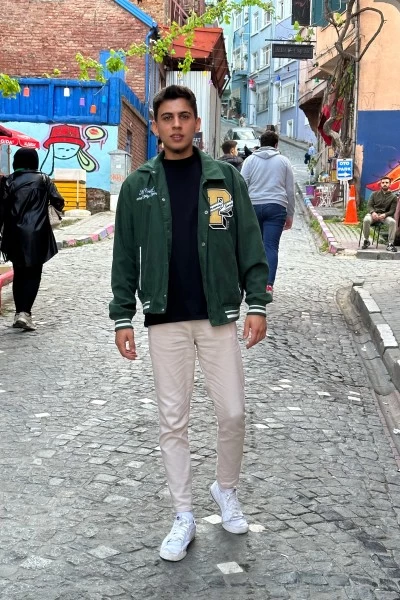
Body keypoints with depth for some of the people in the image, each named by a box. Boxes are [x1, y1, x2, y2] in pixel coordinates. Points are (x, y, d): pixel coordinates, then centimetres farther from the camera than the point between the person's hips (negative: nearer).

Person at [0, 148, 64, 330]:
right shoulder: (42, 179, 1)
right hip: (36, 234, -2)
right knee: (33, 274, 2)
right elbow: (58, 202, -2)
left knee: (19, 273, 14)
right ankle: (25, 312, -12)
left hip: (15, 234, 2)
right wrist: (58, 206, 22)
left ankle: (19, 313, 15)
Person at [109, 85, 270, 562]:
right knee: (173, 421, 6)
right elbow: (125, 257, 4)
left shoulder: (225, 178, 2)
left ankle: (226, 490, 31)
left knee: (232, 413, 3)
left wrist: (257, 303, -4)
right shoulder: (138, 186, 3)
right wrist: (122, 317, 0)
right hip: (165, 322, 0)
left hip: (218, 317, 0)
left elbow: (249, 245, 2)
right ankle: (183, 516, 20)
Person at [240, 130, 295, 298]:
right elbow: (290, 191, 12)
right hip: (276, 207, -1)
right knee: (271, 246, -5)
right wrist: (290, 215, 18)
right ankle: (268, 284, -17)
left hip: (253, 206, 1)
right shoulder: (283, 161, 12)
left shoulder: (250, 160, 9)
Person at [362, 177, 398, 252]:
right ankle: (366, 241, -15)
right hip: (373, 214, 0)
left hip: (385, 215, 0)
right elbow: (369, 205, 6)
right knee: (366, 220, -35)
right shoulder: (374, 194, 13)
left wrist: (384, 215, -20)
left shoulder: (393, 197, 8)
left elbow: (392, 210, 1)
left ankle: (390, 244, -26)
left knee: (393, 222, -33)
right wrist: (373, 212, -17)